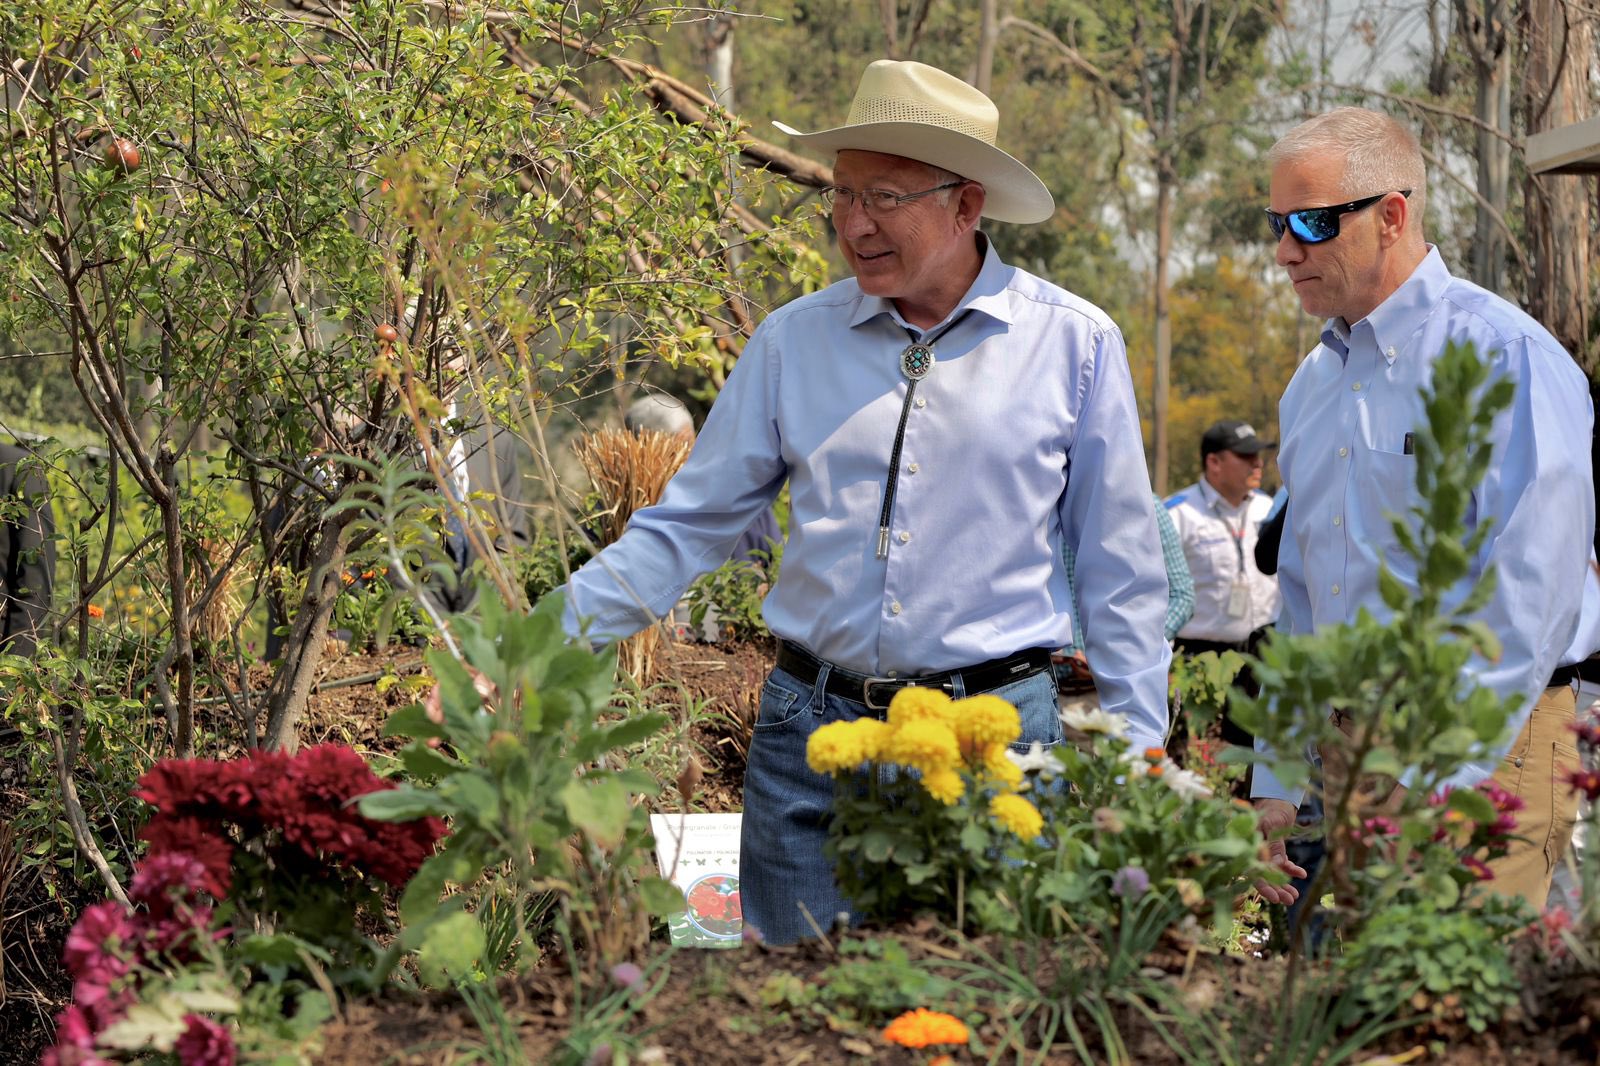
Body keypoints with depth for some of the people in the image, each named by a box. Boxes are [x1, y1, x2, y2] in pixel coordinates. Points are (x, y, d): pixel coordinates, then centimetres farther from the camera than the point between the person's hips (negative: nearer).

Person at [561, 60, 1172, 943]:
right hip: (811, 736, 2)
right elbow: (688, 527, 8)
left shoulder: (1075, 345, 1)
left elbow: (1120, 573, 6)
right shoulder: (793, 341, 5)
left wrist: (1136, 763, 4)